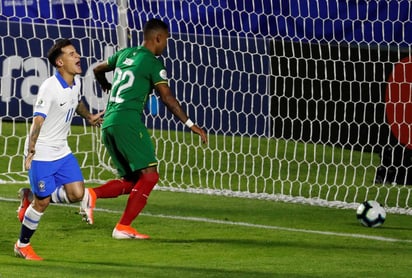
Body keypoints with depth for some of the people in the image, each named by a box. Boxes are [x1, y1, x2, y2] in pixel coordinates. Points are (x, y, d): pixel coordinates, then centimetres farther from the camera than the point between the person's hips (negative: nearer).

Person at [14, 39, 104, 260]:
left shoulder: (76, 82, 2)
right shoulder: (49, 87, -22)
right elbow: (38, 120, -24)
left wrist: (89, 117, 36)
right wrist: (30, 152, -28)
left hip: (62, 151, 8)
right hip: (42, 153, -8)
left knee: (77, 194, -3)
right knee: (43, 202, -3)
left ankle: (31, 197, 19)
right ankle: (22, 245, 18)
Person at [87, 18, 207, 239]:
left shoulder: (125, 54, 18)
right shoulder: (153, 63, -4)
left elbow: (98, 70, 33)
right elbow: (167, 98, -10)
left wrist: (106, 86, 54)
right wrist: (190, 124, -8)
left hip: (108, 124, 8)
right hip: (128, 121, -8)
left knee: (130, 181, 13)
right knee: (149, 175, -6)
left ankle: (92, 194, -10)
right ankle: (123, 227, -11)